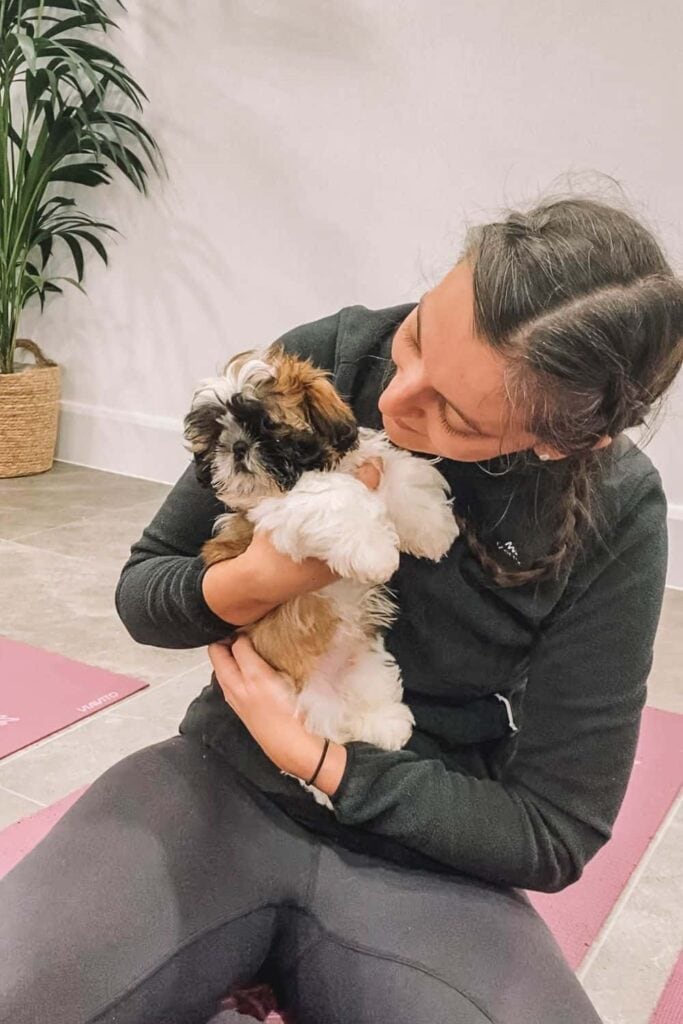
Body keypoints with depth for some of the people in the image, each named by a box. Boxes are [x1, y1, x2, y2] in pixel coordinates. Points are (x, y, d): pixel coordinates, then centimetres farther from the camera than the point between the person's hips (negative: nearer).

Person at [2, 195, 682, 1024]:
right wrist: (255, 581, -22)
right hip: (225, 784, 1)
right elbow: (139, 592, 0)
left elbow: (553, 833, -8)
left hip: (423, 864, 0)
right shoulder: (322, 363, -11)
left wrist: (320, 762, -15)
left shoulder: (615, 519, -15)